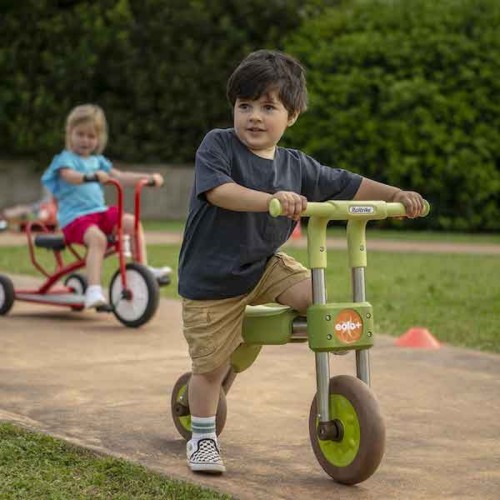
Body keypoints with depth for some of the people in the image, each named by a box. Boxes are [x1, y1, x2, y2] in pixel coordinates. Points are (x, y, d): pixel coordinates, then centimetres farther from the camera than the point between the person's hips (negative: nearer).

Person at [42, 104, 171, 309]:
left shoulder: (98, 161, 20)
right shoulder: (65, 158, -1)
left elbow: (120, 177, 14)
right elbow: (69, 175, -24)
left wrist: (148, 177, 1)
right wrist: (92, 176, -43)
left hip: (100, 211, 7)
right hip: (74, 215, -7)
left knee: (131, 222, -14)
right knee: (97, 238, -34)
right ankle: (93, 290, -41)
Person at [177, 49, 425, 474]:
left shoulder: (296, 166, 1)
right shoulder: (217, 145, -12)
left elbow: (348, 185, 9)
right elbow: (218, 191, -30)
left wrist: (397, 195, -2)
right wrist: (272, 199, -42)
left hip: (265, 265, 4)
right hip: (211, 278, -4)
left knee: (315, 293, -22)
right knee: (211, 365, 2)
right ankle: (203, 438, 23)